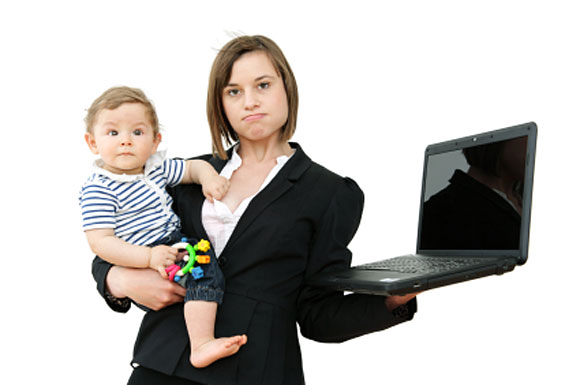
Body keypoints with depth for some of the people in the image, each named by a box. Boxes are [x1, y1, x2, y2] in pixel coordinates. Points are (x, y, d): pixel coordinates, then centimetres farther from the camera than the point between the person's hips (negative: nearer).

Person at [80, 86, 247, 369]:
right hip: (138, 265, -9)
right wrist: (148, 257, -29)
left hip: (174, 246, 9)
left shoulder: (156, 168, 10)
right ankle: (201, 344, -30)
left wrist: (209, 177, -1)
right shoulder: (98, 189, -12)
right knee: (204, 268, -25)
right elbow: (100, 242, -19)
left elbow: (194, 167, 23)